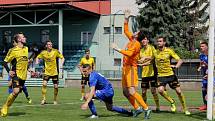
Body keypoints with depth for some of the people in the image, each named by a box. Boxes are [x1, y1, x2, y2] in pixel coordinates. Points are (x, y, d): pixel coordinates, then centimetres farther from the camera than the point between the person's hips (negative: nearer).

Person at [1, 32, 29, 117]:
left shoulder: (26, 49, 10)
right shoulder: (13, 50, -11)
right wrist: (9, 71, -16)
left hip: (23, 75, 7)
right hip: (16, 74, -7)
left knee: (18, 92, 5)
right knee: (16, 91, -19)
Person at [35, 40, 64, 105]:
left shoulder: (55, 51, -7)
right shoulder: (43, 52, -2)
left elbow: (62, 57, -1)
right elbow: (38, 57, 14)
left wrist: (61, 63, -19)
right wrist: (37, 61, -7)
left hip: (54, 72, 0)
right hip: (47, 72, 1)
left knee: (56, 86, 1)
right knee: (44, 84, -17)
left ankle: (55, 100, 21)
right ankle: (44, 99, -6)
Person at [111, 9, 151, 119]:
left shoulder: (136, 44, -12)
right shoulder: (131, 40, 13)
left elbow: (129, 53, -28)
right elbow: (126, 31, 29)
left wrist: (118, 49, -23)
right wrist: (126, 19, 22)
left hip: (131, 68, -9)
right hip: (125, 68, 10)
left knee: (132, 92, -17)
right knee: (126, 92, 11)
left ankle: (146, 109, -14)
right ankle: (137, 108, 17)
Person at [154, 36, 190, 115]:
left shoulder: (169, 51, -6)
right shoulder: (155, 52, 3)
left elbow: (180, 60, -8)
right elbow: (155, 63, 21)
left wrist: (176, 66, -26)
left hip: (170, 74, -2)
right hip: (161, 75, 2)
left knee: (178, 91, -4)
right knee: (160, 90, -22)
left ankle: (185, 109, 13)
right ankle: (172, 102, 3)